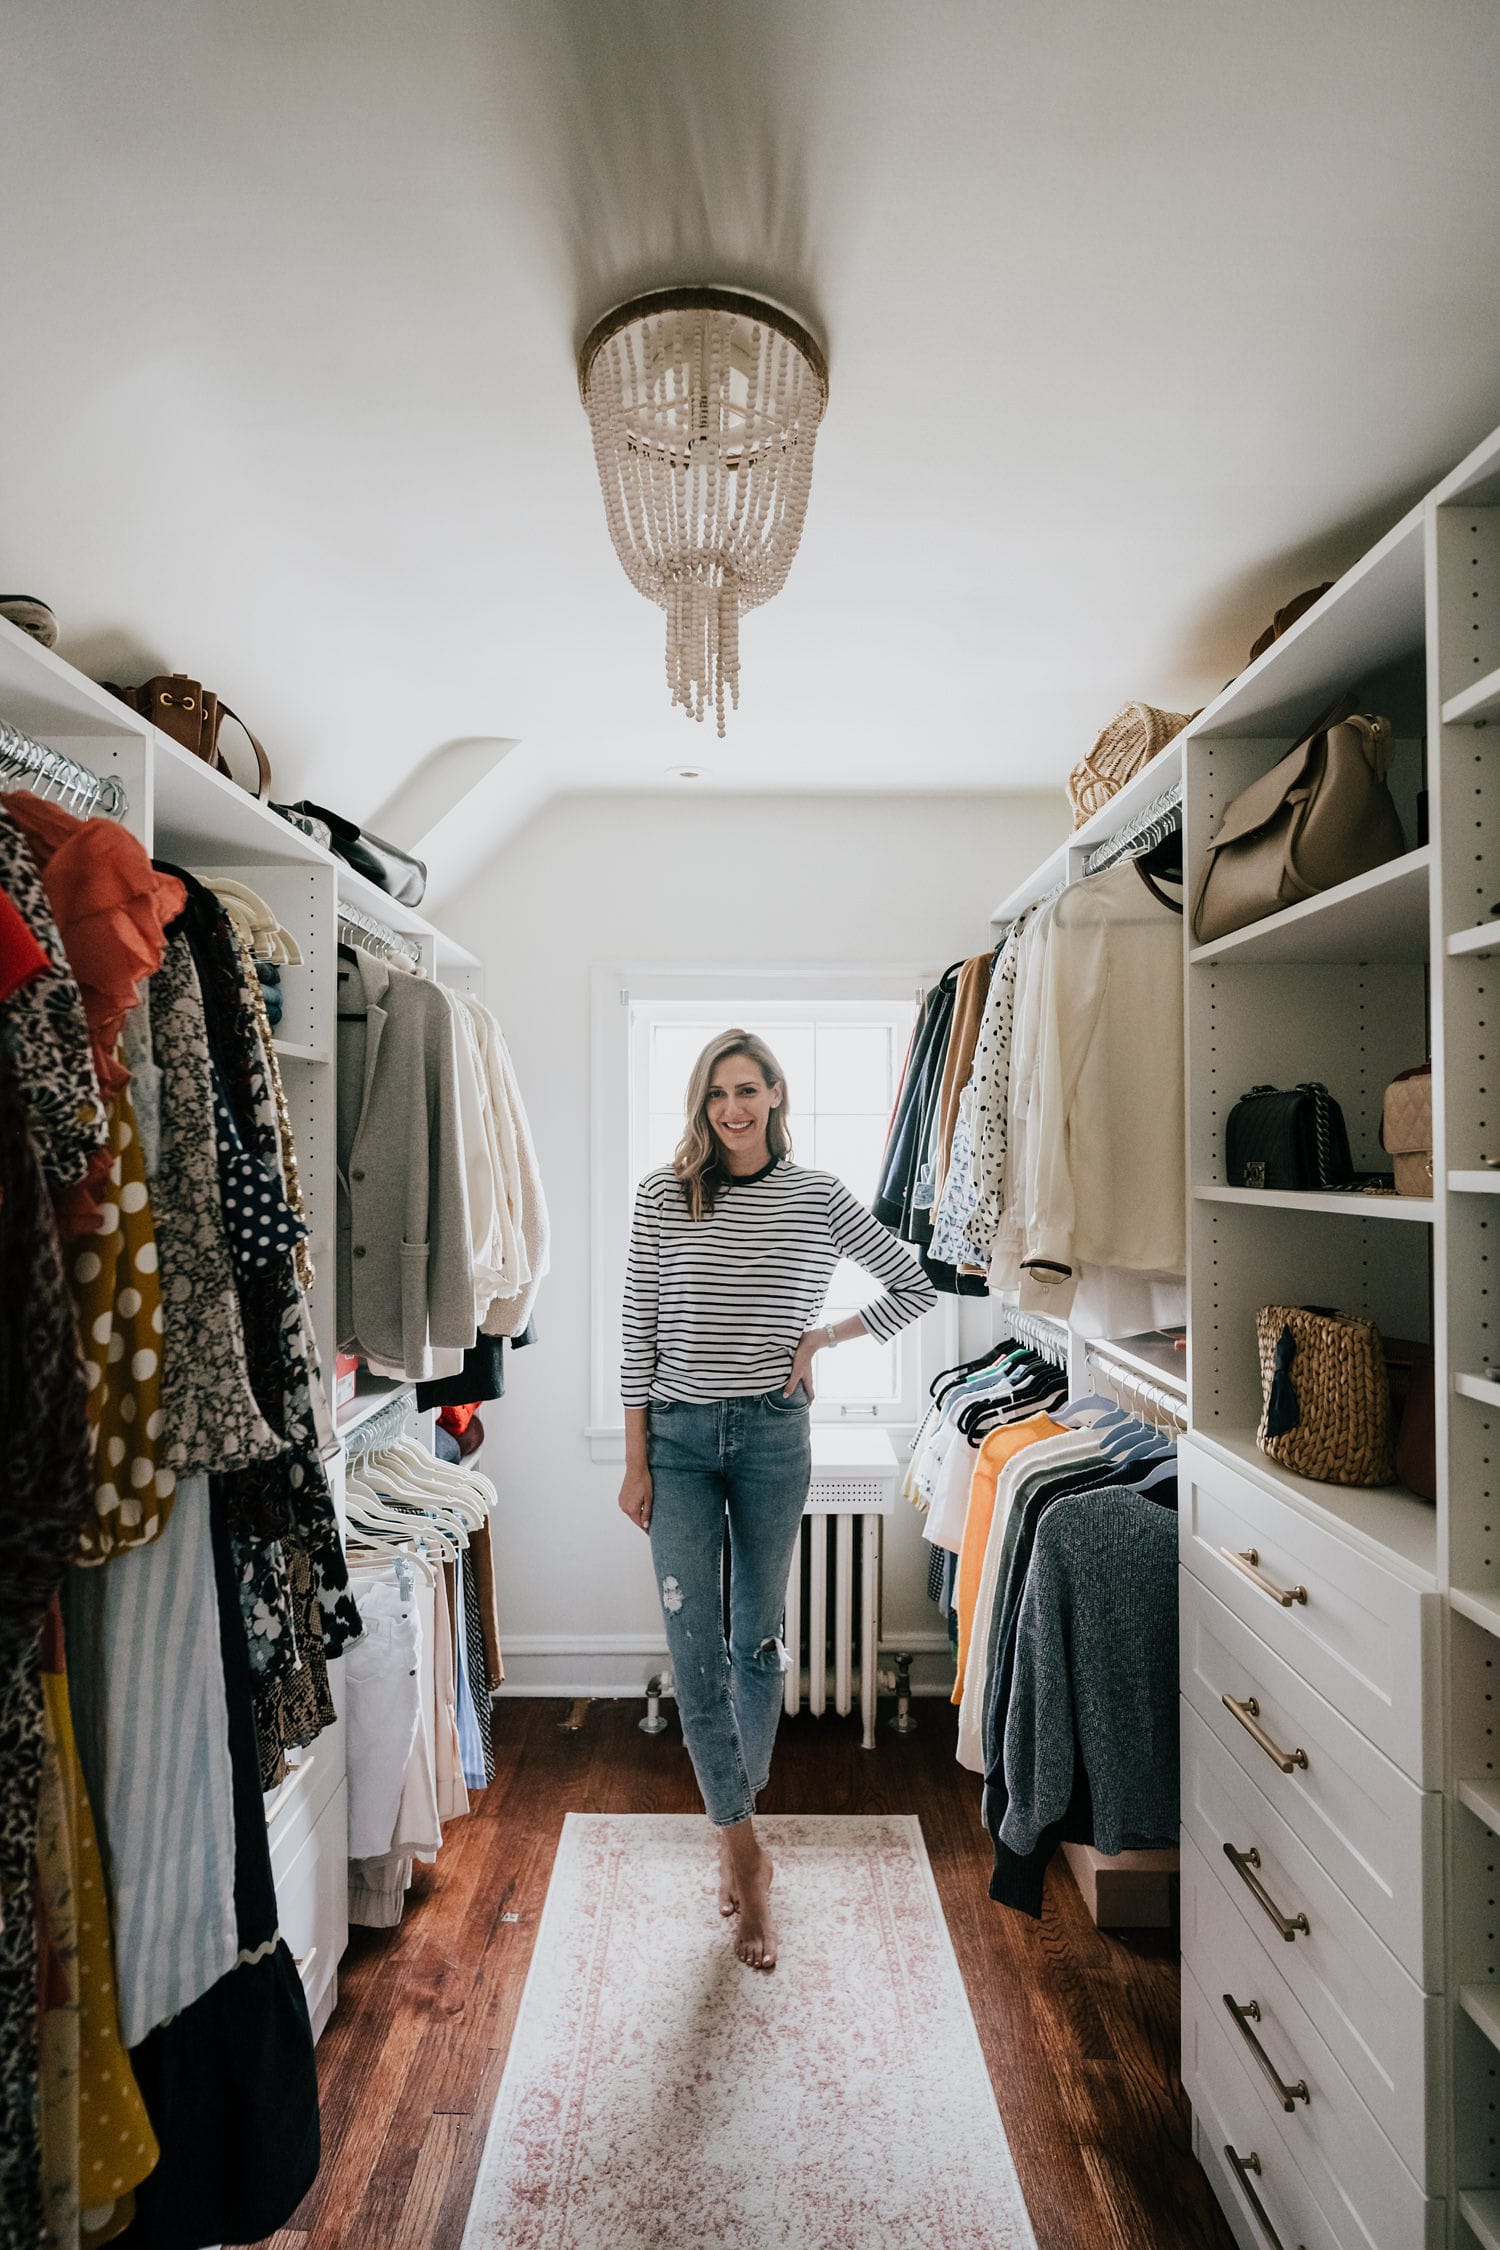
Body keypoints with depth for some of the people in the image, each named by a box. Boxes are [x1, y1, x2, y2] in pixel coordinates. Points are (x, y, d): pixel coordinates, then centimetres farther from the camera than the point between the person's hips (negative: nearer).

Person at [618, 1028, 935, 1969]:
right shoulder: (664, 1196, -2)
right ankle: (749, 1856, 16)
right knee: (694, 1645, 0)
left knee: (758, 1638, 14)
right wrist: (636, 1461, -2)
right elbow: (640, 1333, -1)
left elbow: (917, 1285, 6)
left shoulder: (819, 1197, -2)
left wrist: (825, 1336, -5)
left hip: (774, 1434, 0)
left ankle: (736, 1816, 38)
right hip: (680, 1437, 0)